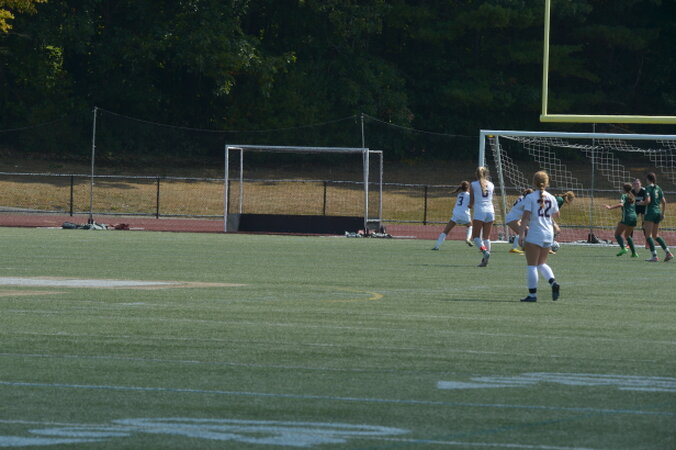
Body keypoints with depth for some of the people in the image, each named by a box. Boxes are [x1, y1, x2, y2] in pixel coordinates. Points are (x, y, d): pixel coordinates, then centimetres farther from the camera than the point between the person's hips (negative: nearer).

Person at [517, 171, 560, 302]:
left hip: (534, 235, -5)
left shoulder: (530, 197, -9)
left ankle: (532, 294, 1)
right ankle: (553, 282, -5)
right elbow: (556, 215, 19)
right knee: (542, 263, 18)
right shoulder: (551, 198, 5)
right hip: (548, 235, 5)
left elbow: (525, 217, -13)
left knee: (532, 265, 2)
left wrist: (521, 235, -11)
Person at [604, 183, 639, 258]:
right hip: (634, 216, 8)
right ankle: (634, 252, 14)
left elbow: (621, 204, -22)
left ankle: (623, 248, -26)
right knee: (627, 235, 22)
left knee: (617, 234, -6)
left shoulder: (624, 196, -3)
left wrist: (610, 207, -25)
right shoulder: (633, 197, 18)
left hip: (627, 217, -8)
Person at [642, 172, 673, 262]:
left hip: (650, 212, -7)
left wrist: (642, 203, 1)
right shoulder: (658, 188, 11)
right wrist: (663, 213, 18)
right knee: (655, 235, 15)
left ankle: (655, 256, -12)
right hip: (658, 211, 7)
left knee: (649, 235, -3)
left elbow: (648, 200, -19)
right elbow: (664, 202, 11)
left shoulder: (648, 188, -8)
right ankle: (668, 253, 5)